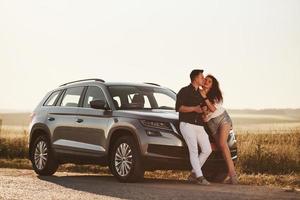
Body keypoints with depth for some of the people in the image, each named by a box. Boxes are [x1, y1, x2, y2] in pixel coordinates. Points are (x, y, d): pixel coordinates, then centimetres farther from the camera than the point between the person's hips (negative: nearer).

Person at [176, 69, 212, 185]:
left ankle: (193, 174, 7)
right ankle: (200, 177, -21)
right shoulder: (184, 91, -2)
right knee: (193, 150, -17)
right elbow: (179, 107, -12)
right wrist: (194, 109, -16)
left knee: (207, 150, -2)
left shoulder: (200, 93, 21)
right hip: (187, 124, -7)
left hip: (199, 126, 7)